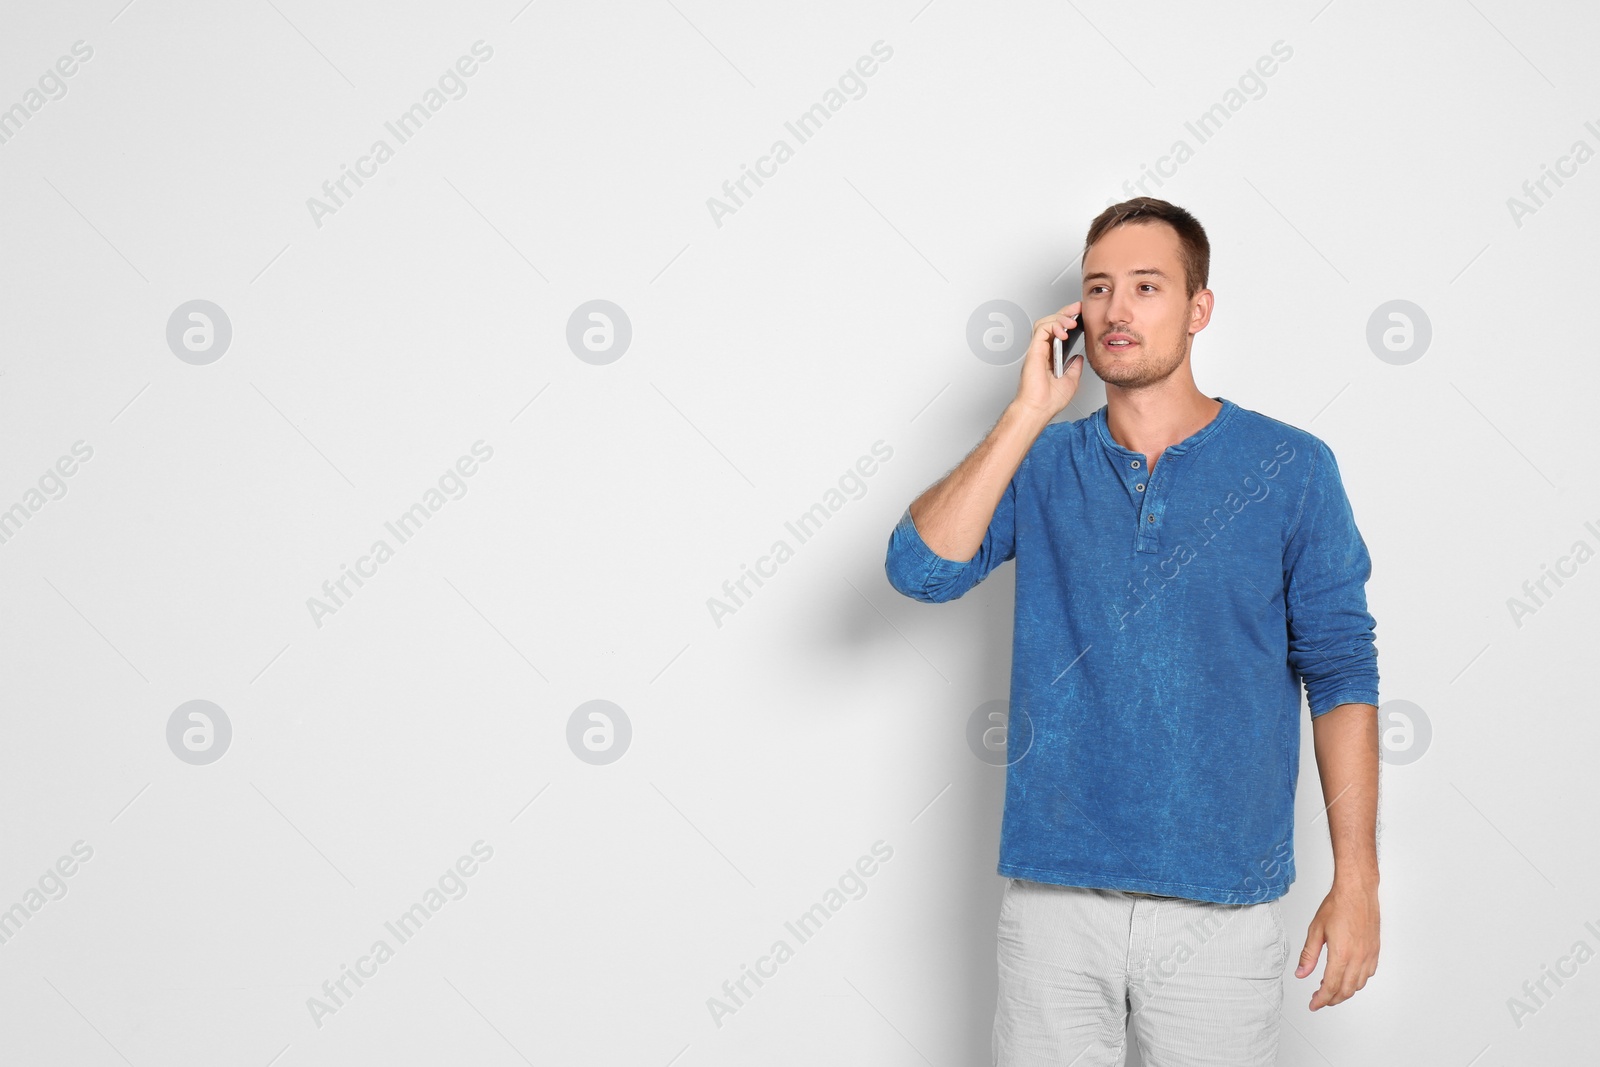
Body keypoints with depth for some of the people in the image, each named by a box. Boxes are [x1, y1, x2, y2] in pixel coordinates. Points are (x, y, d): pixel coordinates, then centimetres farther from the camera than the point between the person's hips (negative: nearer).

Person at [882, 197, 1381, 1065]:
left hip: (1221, 901, -1)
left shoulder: (1290, 468, 0)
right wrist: (1029, 414, -12)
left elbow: (1339, 670, 0)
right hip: (1054, 889, 2)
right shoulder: (1044, 465, 5)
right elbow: (920, 569, -10)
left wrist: (1356, 880, -4)